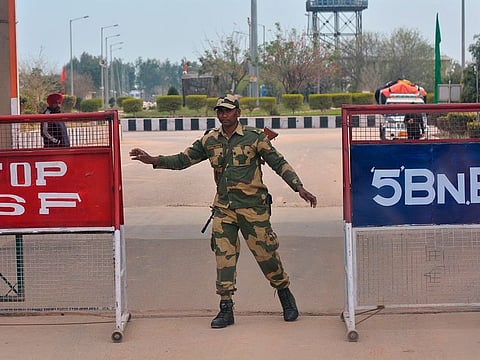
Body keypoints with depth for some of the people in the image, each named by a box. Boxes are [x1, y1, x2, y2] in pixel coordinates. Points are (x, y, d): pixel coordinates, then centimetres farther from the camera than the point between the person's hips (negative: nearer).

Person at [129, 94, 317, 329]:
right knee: (223, 256, -3)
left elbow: (279, 163, -3)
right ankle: (226, 309, 3)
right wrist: (154, 160, -4)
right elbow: (182, 160, 9)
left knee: (266, 253, 2)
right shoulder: (209, 140, 7)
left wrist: (299, 188, -12)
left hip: (253, 206, -3)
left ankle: (285, 295, 25)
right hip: (223, 207, 3)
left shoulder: (255, 137, -3)